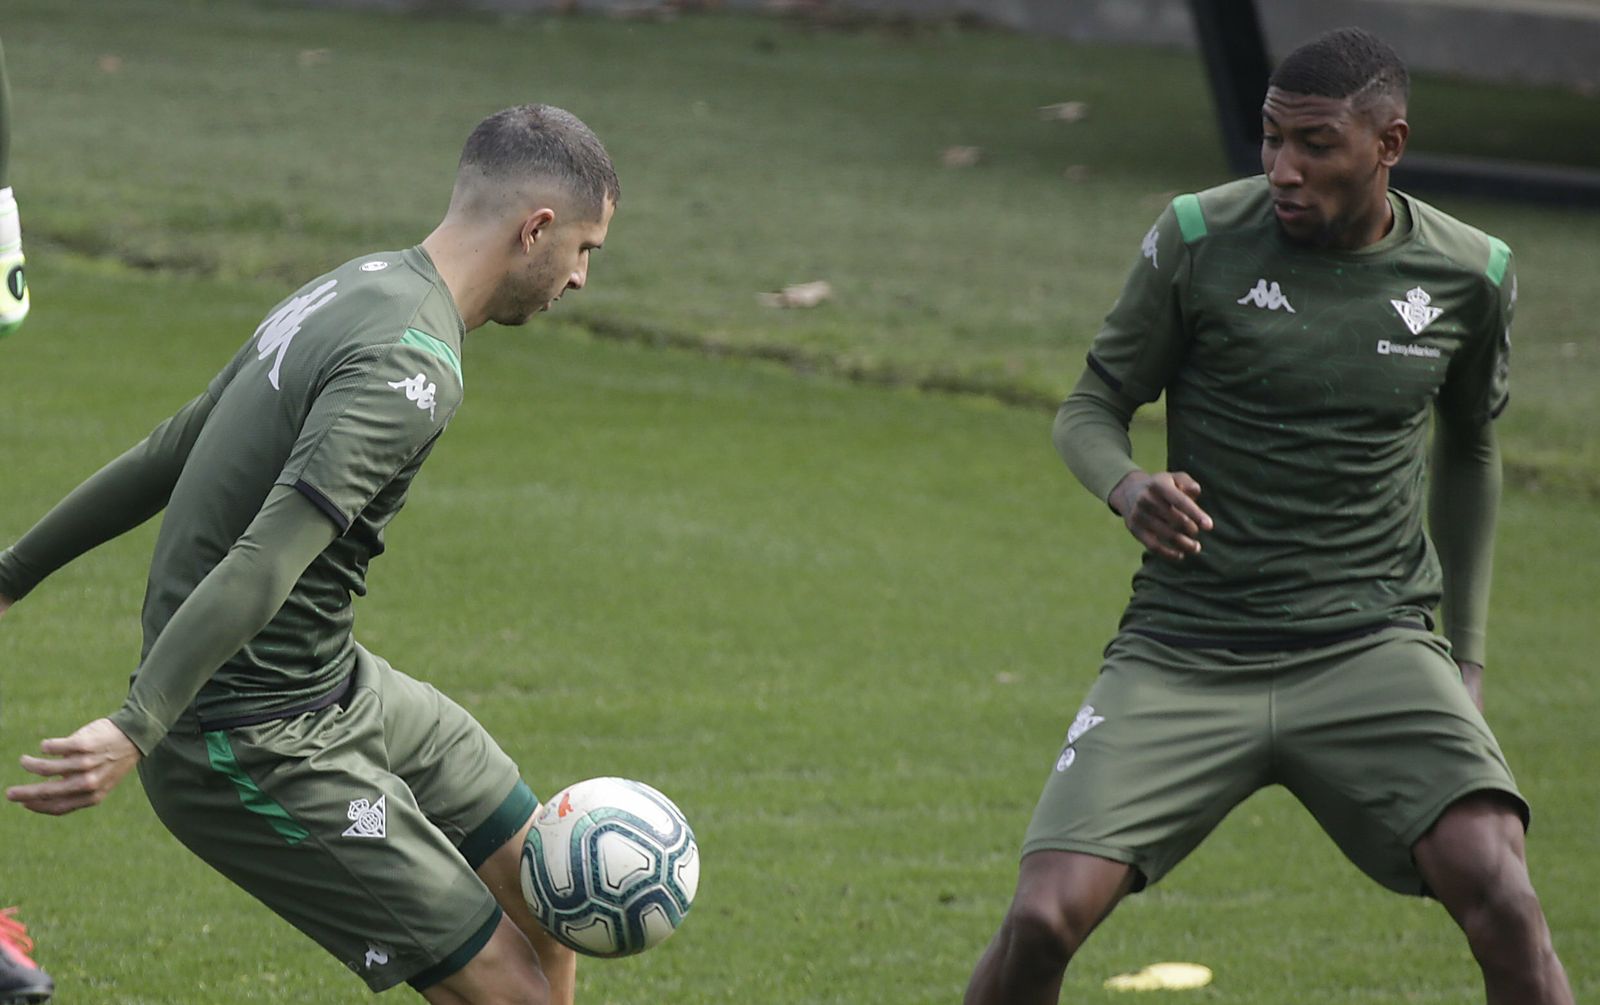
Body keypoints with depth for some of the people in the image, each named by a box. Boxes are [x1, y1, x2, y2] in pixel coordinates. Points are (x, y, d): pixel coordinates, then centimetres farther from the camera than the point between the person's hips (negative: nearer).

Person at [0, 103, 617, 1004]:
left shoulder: (358, 289, 9)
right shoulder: (411, 369, -23)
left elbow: (169, 452, 16)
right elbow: (268, 561, -33)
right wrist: (137, 729, -40)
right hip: (258, 744, -10)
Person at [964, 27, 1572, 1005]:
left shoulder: (1471, 275, 2)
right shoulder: (1200, 238, -4)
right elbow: (1092, 407, 5)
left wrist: (1465, 658, 19)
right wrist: (1129, 487, -19)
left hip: (1371, 648, 0)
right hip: (1186, 653, 0)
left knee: (1499, 893, -24)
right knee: (1044, 917, -16)